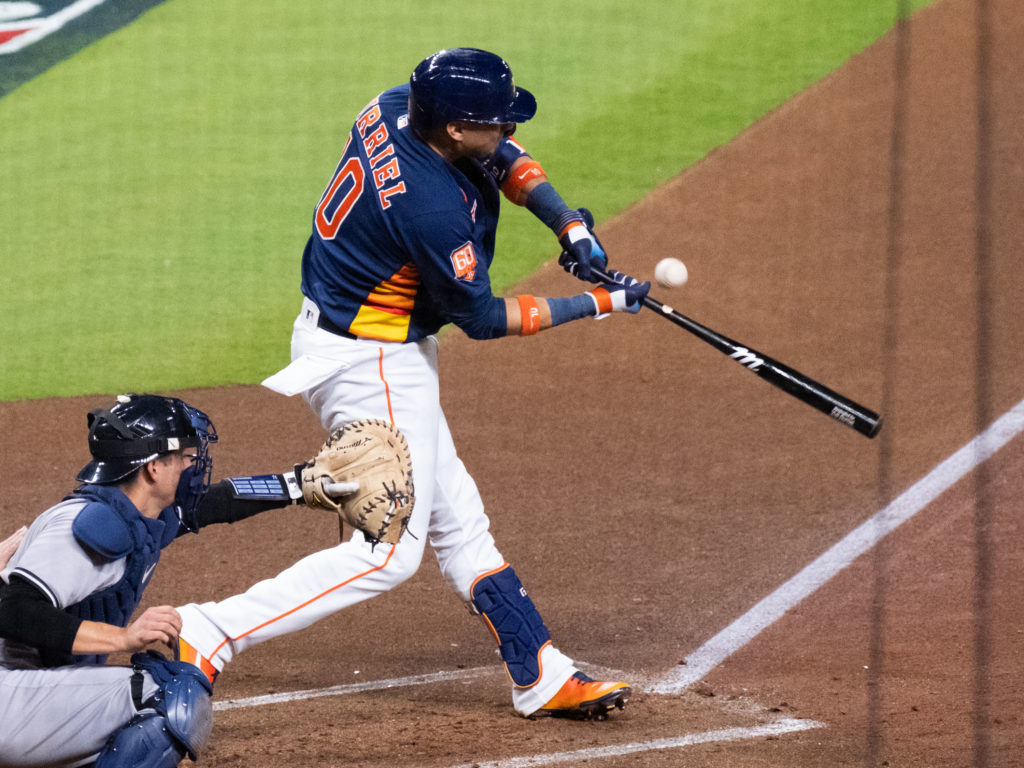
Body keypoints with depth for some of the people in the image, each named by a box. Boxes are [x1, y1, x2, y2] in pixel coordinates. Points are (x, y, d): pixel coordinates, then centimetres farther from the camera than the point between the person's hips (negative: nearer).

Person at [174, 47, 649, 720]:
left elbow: (507, 159, 11)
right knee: (390, 551, -8)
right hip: (371, 363, -10)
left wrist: (570, 226, -4)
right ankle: (206, 635, -12)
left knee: (457, 519, 15)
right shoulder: (433, 208, -31)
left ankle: (542, 677, 23)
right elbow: (483, 319, -16)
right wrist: (601, 305, -8)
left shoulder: (396, 108, -6)